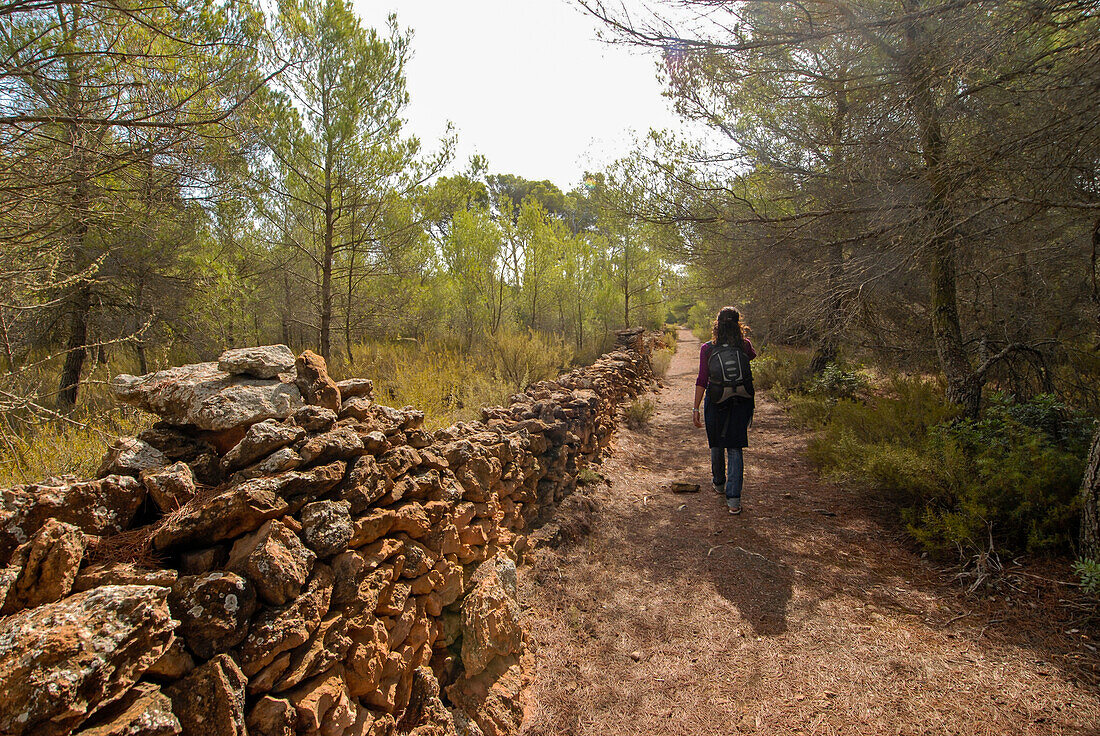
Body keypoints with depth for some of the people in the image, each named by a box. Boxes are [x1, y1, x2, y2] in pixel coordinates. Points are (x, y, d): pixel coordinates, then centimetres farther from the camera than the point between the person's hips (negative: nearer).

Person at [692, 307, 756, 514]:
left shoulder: (707, 349, -10)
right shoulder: (745, 346, -6)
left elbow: (702, 380, -11)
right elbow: (753, 356, 20)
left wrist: (696, 408, -8)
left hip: (715, 402, 0)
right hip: (740, 403, 0)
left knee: (716, 445, 19)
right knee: (735, 449, 3)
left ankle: (719, 484, 41)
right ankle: (733, 498, -4)